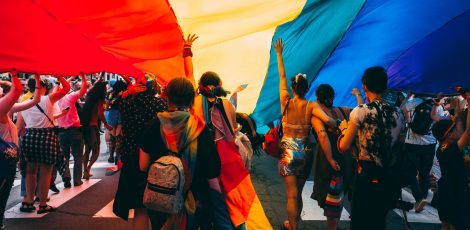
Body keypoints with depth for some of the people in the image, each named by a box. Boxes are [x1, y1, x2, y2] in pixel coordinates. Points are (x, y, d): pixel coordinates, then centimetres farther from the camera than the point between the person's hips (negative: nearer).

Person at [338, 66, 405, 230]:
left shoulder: (361, 111, -12)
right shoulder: (398, 113, 3)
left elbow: (343, 147, -10)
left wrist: (344, 128, 7)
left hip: (367, 176, -5)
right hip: (389, 177, 5)